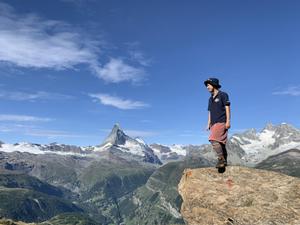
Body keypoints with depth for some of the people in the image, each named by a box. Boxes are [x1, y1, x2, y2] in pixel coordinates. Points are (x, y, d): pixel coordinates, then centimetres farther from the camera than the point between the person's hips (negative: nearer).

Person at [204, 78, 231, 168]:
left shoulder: (223, 95, 0)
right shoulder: (210, 99, 20)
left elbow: (227, 108, -6)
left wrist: (228, 121, -13)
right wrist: (208, 124, 15)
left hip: (221, 122, -7)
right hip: (214, 123, 7)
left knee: (213, 140, -22)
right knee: (220, 143, 7)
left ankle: (221, 159, -17)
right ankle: (224, 161, 11)